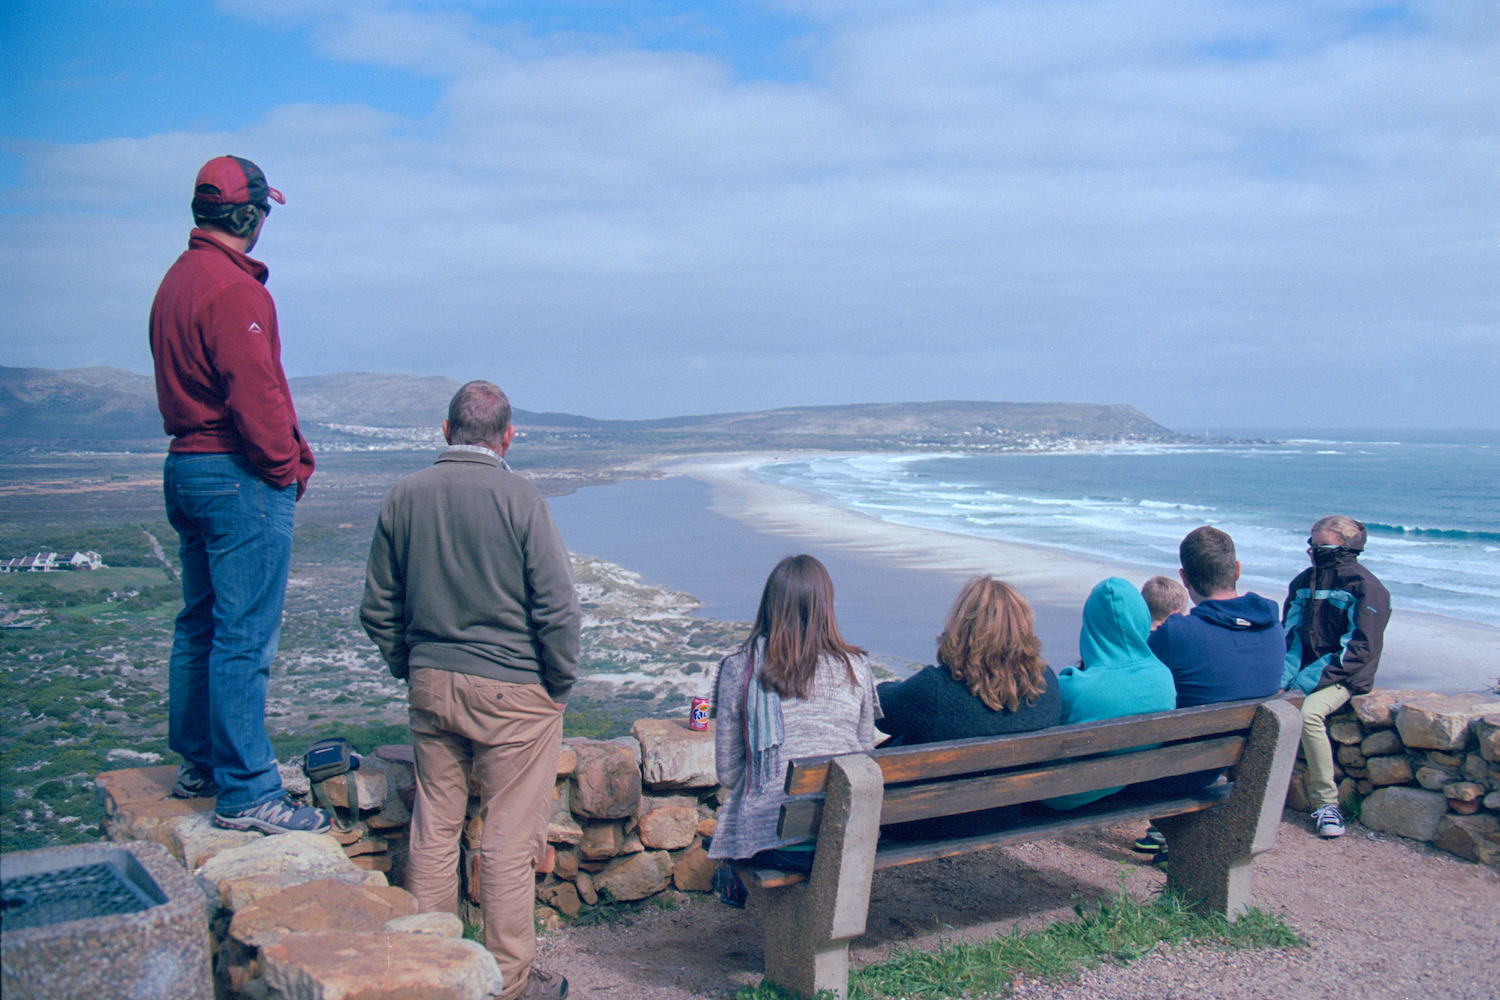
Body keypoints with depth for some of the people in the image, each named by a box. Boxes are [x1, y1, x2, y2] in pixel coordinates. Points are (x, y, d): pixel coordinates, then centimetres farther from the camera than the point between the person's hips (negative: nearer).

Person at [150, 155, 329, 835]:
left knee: (199, 626, 18)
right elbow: (254, 392, -22)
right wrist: (288, 468, -9)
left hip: (185, 467, 10)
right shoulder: (234, 289, -16)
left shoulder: (176, 280, 15)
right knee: (245, 638, -6)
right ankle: (245, 793, -1)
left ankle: (198, 763, 30)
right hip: (241, 477, -10)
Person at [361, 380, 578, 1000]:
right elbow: (558, 609, -14)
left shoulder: (404, 496, 1)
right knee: (509, 835, 4)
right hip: (512, 692, -5)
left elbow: (378, 610, 8)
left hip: (430, 686, 5)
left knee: (434, 825, 16)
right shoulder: (518, 499, -13)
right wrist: (560, 684, -1)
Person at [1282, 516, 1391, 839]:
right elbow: (1289, 635, 11)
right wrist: (1283, 678, -8)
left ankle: (1326, 801, -18)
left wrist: (1306, 682, -21)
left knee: (1308, 713, -32)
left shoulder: (1367, 588, -8)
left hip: (1343, 678, -5)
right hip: (1305, 670, 6)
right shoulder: (1303, 581, 11)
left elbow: (1359, 649, -14)